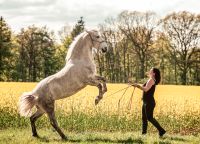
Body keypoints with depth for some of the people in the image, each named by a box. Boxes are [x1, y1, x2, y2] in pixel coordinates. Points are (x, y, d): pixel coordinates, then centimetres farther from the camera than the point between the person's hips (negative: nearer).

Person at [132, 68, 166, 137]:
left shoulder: (151, 80, -14)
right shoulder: (150, 80, 17)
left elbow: (146, 89, -24)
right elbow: (144, 88, 19)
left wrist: (138, 85, -17)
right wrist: (137, 86, 11)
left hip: (149, 102, -10)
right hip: (146, 102, 10)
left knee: (149, 118, -8)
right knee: (144, 118, 10)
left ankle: (161, 131, -5)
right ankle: (144, 133, 14)